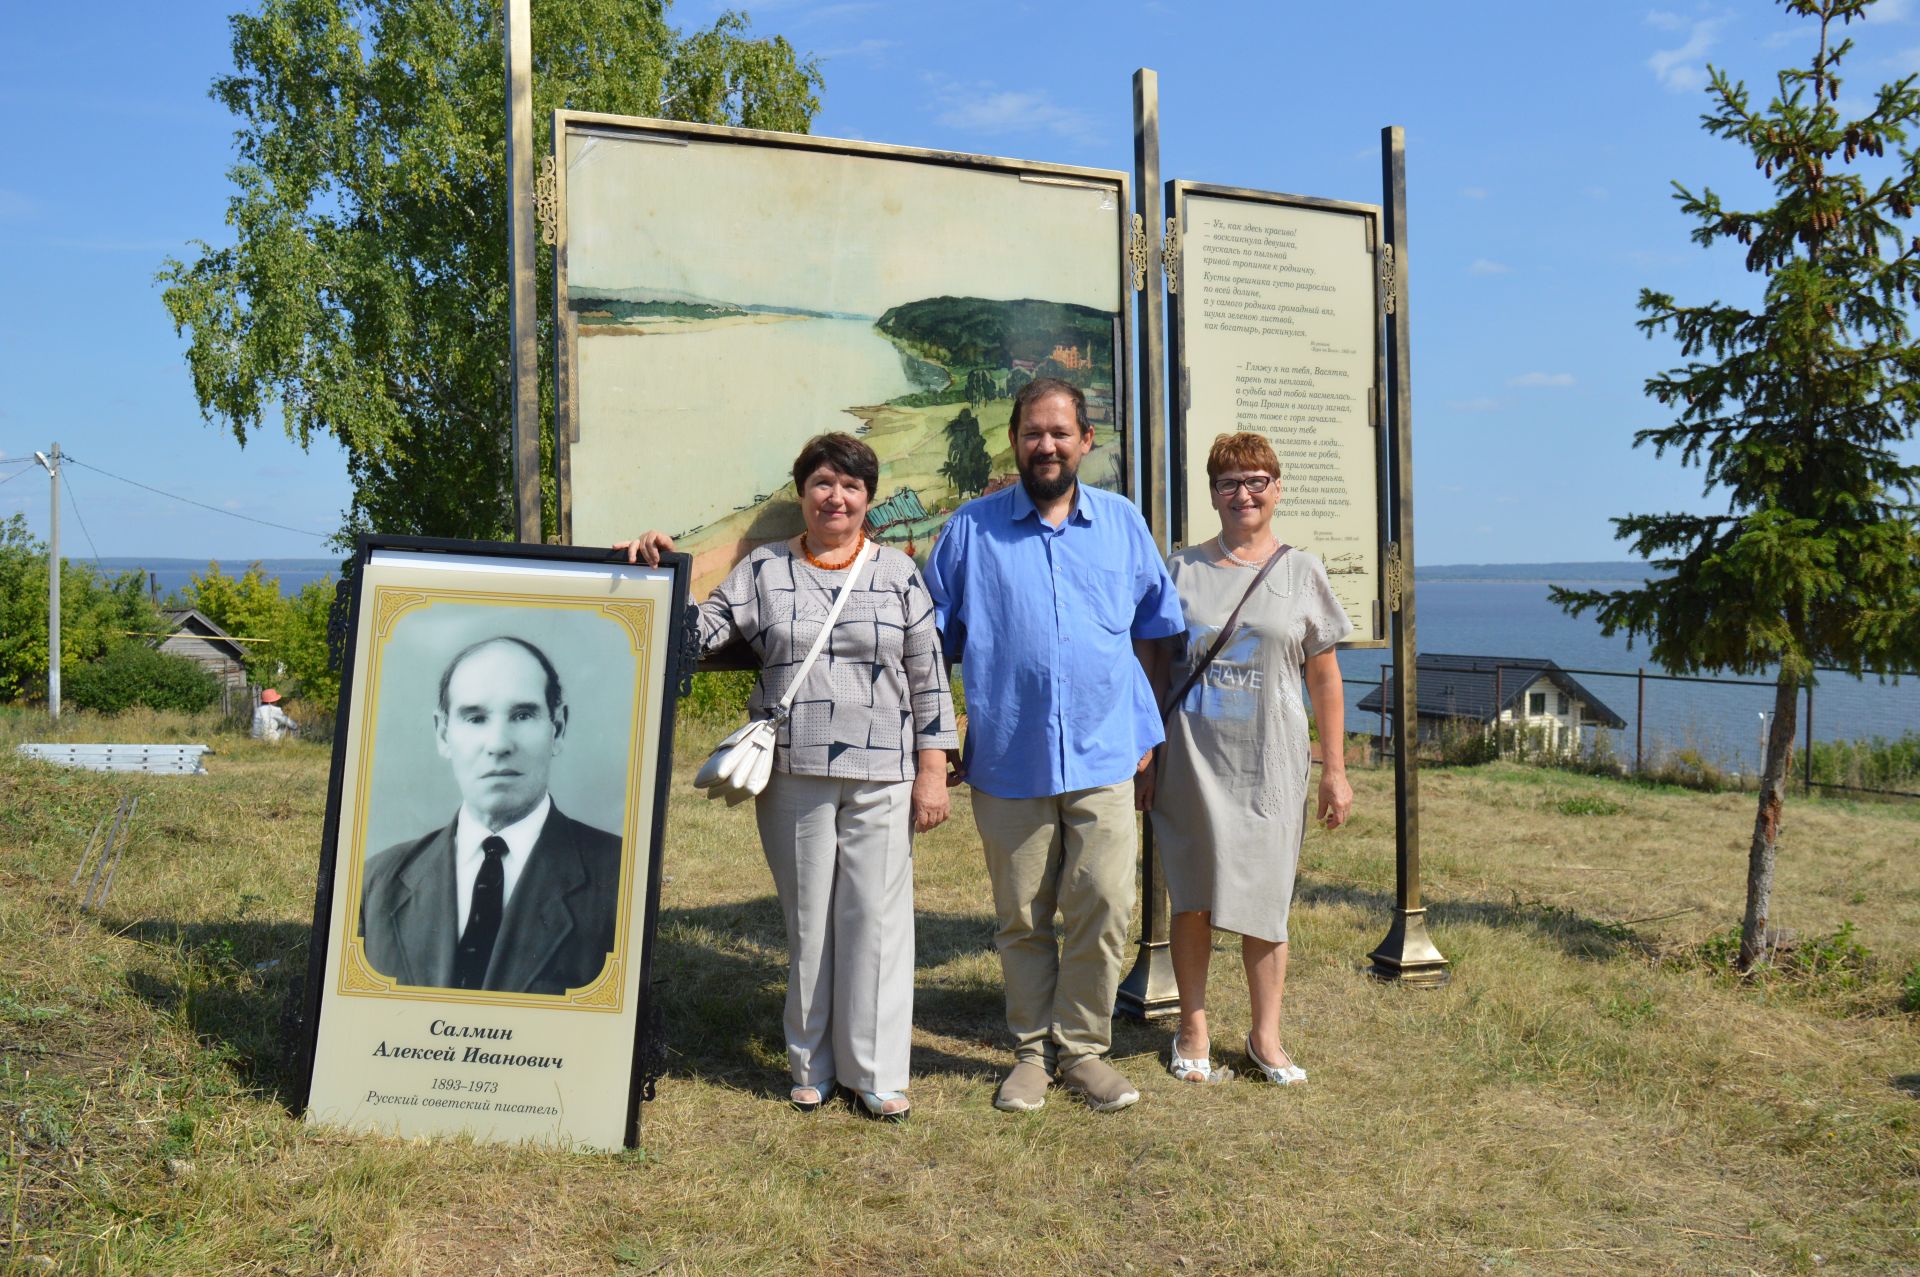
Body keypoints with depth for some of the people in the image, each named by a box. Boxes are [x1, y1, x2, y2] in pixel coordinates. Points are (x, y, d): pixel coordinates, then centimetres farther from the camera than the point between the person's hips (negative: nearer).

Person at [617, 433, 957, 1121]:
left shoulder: (898, 572, 6)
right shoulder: (763, 569, 7)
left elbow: (928, 677, 5)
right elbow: (695, 632, 3)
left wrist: (932, 773, 1)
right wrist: (659, 571, -11)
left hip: (882, 776, 0)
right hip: (793, 774, 1)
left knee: (876, 918, 2)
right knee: (807, 920, 8)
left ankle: (875, 1071, 16)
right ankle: (811, 1065, 24)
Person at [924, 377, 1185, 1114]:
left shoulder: (1123, 523, 9)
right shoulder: (971, 528, 4)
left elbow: (1162, 633, 16)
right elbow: (931, 642, 8)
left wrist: (1150, 731, 12)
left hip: (1103, 757, 1)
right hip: (1008, 762, 0)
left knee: (1105, 907, -4)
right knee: (1022, 918, 8)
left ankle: (1083, 1047, 15)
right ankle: (1032, 1051, 24)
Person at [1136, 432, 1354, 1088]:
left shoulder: (1302, 572, 5)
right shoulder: (1183, 567, 5)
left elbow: (1325, 679, 6)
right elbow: (1158, 666, 7)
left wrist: (1335, 769, 3)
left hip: (1269, 763, 0)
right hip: (1190, 759, 0)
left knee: (1264, 898, 6)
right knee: (1192, 897, 6)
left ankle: (1266, 1036, 19)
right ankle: (1193, 1032, 19)